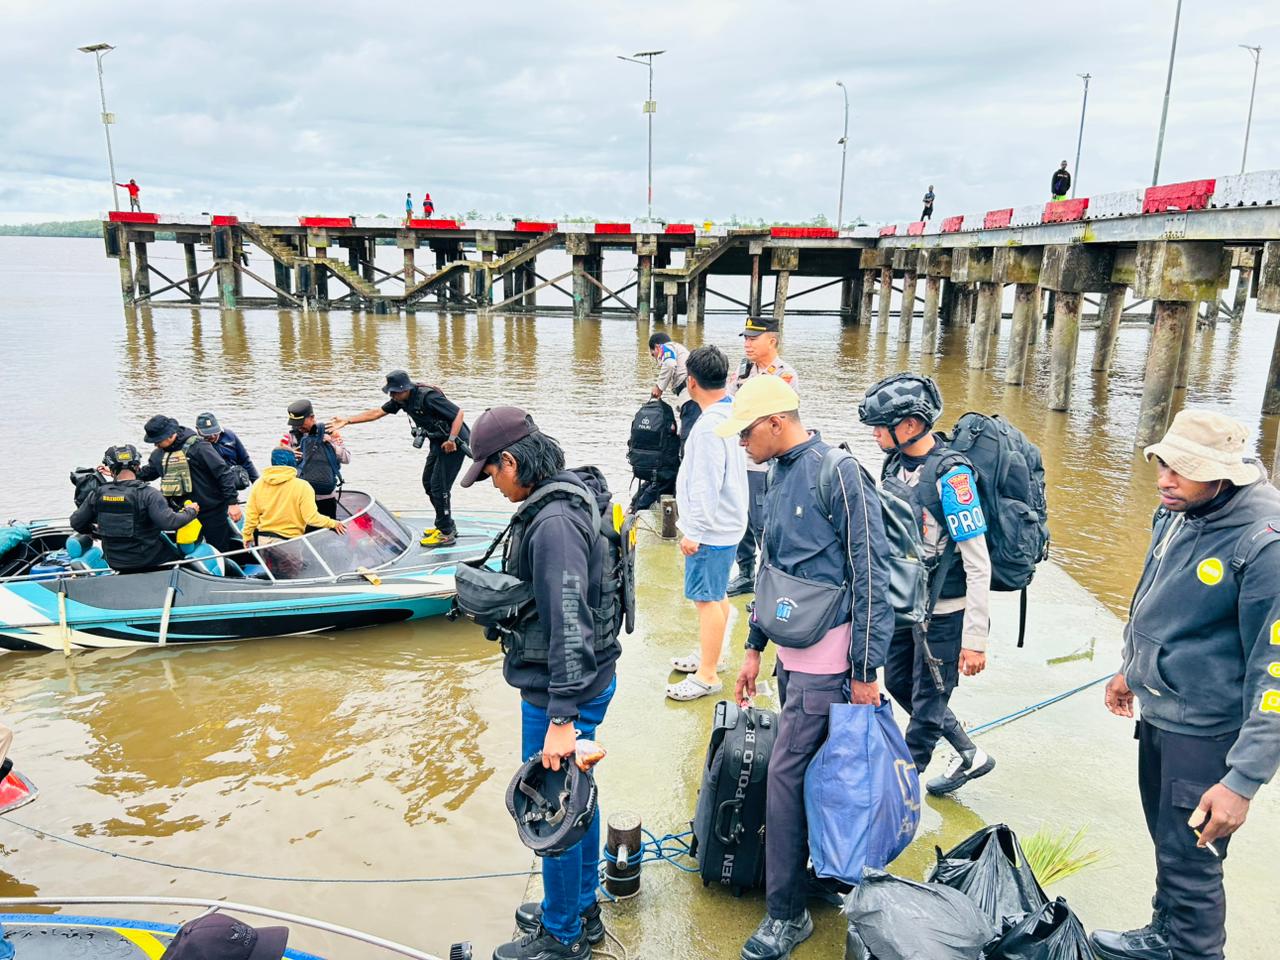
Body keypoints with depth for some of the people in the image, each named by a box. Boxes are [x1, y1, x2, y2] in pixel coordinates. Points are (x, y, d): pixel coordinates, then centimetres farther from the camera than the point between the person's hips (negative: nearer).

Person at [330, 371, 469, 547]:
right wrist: (347, 420, 5)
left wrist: (451, 440, -26)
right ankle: (448, 526, 26)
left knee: (439, 486, -9)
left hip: (454, 443, -10)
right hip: (438, 442, 10)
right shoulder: (401, 399, 0)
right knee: (428, 482, 15)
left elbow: (458, 412, -25)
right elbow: (377, 412, 8)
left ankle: (446, 534, 0)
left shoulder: (428, 397, -27)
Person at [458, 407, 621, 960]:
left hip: (560, 690, -10)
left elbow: (569, 624, -30)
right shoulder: (575, 496, 6)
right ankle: (582, 911, 40)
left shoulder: (554, 522, -26)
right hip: (587, 678, 10)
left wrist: (562, 718, -29)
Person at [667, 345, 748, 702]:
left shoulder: (709, 425, -23)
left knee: (706, 598, -2)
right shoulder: (732, 414, 7)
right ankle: (709, 655, 35)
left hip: (710, 529, -10)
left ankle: (707, 676, 7)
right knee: (716, 595, 20)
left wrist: (694, 531, -19)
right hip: (725, 523, 10)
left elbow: (707, 485, -25)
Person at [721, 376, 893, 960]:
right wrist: (754, 647, 19)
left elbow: (871, 575, -16)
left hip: (827, 660, -8)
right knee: (809, 769, 16)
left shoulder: (839, 475, -16)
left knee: (786, 775, -4)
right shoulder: (779, 476, 10)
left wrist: (866, 669, -16)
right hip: (791, 654, 8)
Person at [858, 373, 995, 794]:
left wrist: (975, 640, -21)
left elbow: (978, 564, -22)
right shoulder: (895, 463, 0)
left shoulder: (950, 474, -23)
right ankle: (971, 756, 38)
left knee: (926, 704, 6)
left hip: (943, 613, -9)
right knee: (898, 683, 21)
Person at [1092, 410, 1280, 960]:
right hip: (1157, 711, 8)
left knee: (1190, 861, 5)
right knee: (1167, 838, 24)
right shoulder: (1178, 511, -2)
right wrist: (1129, 668, 24)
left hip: (1208, 730, -8)